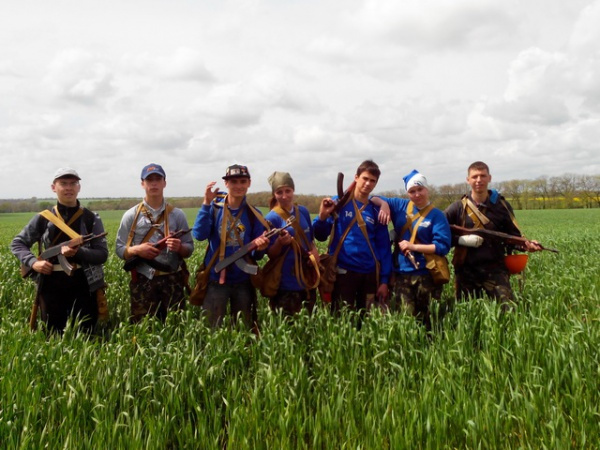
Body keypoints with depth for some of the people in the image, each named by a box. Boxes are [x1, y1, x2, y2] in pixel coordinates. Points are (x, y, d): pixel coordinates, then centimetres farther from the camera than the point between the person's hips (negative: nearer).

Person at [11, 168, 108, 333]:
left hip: (84, 284, -1)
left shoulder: (91, 219, 0)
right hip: (51, 284, 1)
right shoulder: (43, 218, 3)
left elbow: (102, 254, -4)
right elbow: (17, 243, 11)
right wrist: (32, 262, -7)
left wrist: (77, 252, -21)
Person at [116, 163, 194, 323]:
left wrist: (179, 247, -15)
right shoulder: (131, 215, 4)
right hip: (143, 281, -1)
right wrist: (137, 249, -16)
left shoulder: (177, 214, 6)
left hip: (172, 280, 1)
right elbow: (120, 249, 4)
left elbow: (189, 249, 7)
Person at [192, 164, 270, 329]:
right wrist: (206, 203, -24)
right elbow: (199, 235, -18)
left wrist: (260, 248, -21)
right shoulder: (214, 207, -4)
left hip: (243, 281, 2)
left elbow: (256, 255, 2)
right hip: (215, 279, -2)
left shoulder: (254, 215, 0)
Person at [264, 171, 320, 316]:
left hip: (308, 279, 6)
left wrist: (314, 251, -3)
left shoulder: (303, 211, 3)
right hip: (286, 284, -5)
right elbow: (271, 255, -10)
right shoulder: (272, 218, -12)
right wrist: (279, 243, -29)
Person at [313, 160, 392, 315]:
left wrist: (384, 280, 2)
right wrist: (322, 217, -19)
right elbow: (320, 236, 0)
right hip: (343, 271, -3)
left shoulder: (377, 211, 6)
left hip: (370, 273, 3)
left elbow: (384, 248, 6)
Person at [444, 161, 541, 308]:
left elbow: (513, 235, 8)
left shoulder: (502, 205, 4)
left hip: (495, 269, 0)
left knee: (509, 308, -15)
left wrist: (525, 244, -12)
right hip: (466, 271, 1)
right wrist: (461, 240, -14)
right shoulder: (458, 207, 1)